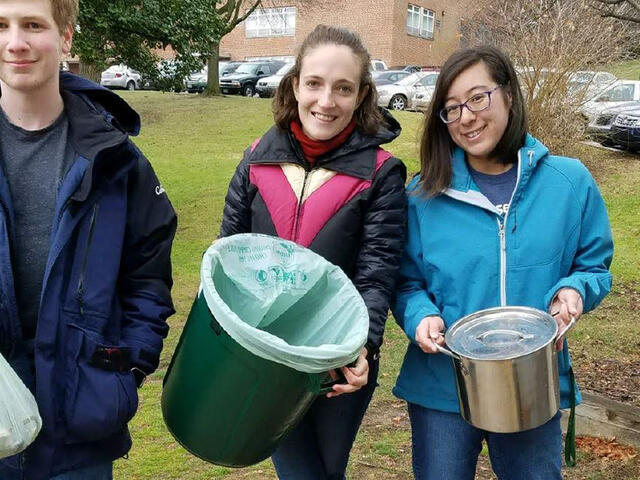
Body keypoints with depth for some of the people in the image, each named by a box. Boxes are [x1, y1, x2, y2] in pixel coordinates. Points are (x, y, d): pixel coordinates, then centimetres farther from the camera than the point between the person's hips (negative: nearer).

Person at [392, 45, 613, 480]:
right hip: (441, 388, 0)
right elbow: (406, 280, 2)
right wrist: (420, 315, -19)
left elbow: (594, 266, 5)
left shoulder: (570, 182, -4)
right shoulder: (425, 195, -5)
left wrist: (574, 290, -17)